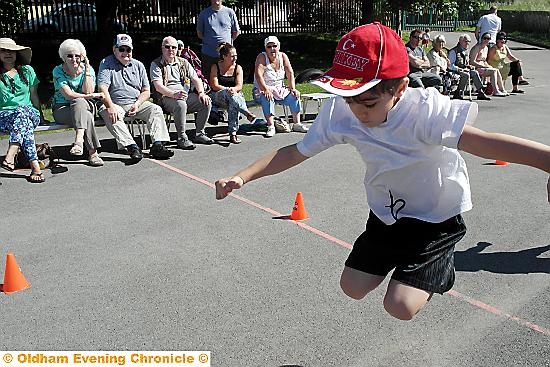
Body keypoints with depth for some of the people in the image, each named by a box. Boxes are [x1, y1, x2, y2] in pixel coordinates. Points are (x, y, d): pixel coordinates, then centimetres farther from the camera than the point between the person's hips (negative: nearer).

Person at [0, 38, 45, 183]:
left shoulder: (27, 70, 17)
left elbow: (34, 95, 17)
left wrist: (39, 115, 11)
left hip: (28, 112, 1)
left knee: (22, 111, -38)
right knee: (24, 122, -37)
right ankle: (35, 165, -47)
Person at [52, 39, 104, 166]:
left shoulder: (88, 69, 3)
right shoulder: (58, 71, -3)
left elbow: (88, 92, -13)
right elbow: (68, 95, -15)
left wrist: (87, 70, -13)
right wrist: (92, 96, -18)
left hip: (85, 107, 2)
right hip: (61, 109, -1)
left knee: (78, 102, -37)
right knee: (87, 117, -35)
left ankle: (79, 140, -44)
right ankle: (93, 152, -35)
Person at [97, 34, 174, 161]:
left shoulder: (138, 65, 15)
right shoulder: (106, 63, 3)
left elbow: (146, 91, 13)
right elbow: (102, 88, -12)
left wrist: (137, 104, -8)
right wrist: (110, 106, -29)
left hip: (136, 104, 4)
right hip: (116, 105, -3)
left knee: (156, 109, -20)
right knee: (109, 115, -35)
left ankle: (158, 145, -31)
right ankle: (132, 147, -45)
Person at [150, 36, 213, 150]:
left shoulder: (183, 62, 19)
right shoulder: (156, 64, 3)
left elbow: (195, 79, 13)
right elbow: (158, 87, -11)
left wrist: (201, 92, -8)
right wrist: (174, 94, -28)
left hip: (186, 95, 5)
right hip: (166, 97, -5)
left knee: (206, 102, -17)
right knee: (181, 104, -37)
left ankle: (199, 134, -3)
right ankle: (182, 138, -26)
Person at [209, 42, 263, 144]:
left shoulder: (238, 68, 8)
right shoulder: (215, 67, 2)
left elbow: (239, 86, -3)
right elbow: (214, 86, -8)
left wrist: (233, 89, -26)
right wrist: (228, 90, -22)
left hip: (236, 95, 2)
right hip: (218, 97, -2)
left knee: (233, 105, -36)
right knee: (229, 94, -38)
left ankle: (233, 133, -43)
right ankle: (248, 114, -48)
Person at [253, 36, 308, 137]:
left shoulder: (283, 56, 4)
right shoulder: (262, 57, -10)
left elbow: (290, 73, 2)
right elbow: (258, 75, -22)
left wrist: (293, 88, -13)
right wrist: (266, 90, -35)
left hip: (279, 90, 5)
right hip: (262, 90, -5)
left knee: (294, 96, -16)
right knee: (267, 98, -36)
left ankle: (296, 124, -8)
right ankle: (271, 126, -37)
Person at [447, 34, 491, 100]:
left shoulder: (467, 51, 17)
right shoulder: (453, 51, -7)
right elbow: (450, 66, -12)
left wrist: (469, 66, 4)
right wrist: (460, 69, -20)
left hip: (465, 70, 7)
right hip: (455, 71, -7)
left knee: (475, 72, -17)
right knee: (466, 75, -32)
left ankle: (480, 92, -18)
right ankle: (458, 93, -24)